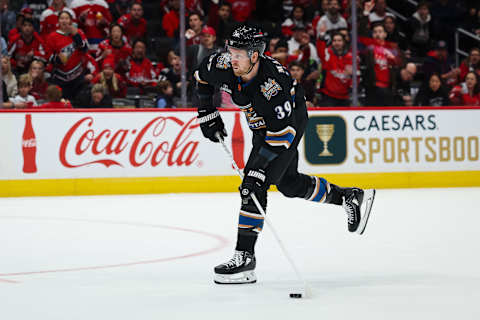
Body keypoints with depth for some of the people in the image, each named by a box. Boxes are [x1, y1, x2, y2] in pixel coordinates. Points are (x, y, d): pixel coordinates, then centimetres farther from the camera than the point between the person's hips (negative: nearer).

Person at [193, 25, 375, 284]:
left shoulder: (273, 83, -38)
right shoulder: (224, 65, -21)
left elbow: (281, 135, -38)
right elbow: (202, 76, 3)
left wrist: (257, 168, -42)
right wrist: (207, 113, 3)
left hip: (289, 121, -8)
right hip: (261, 124, 8)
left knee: (254, 185, -19)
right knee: (288, 184, 18)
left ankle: (245, 257, -17)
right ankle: (350, 197, 37)